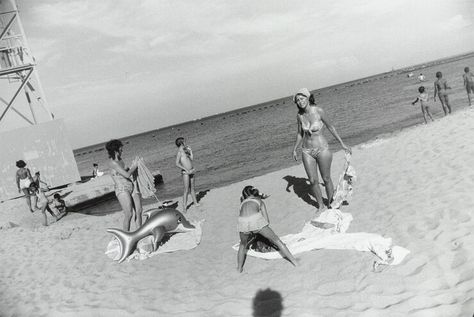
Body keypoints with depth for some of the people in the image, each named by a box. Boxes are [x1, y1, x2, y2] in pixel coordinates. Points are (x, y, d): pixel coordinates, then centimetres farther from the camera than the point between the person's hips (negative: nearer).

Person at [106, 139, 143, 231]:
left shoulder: (120, 161, 15)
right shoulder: (112, 162, -11)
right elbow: (127, 174, -14)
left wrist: (132, 166, 11)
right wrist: (135, 166, 0)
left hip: (132, 187, 8)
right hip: (122, 189, -8)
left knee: (139, 211, 3)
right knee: (129, 214, -12)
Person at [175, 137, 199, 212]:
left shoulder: (185, 150, 13)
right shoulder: (179, 152, -10)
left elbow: (192, 159, 18)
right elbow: (177, 164, -17)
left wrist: (190, 151, 15)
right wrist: (186, 170, -19)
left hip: (192, 171, 7)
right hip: (185, 172, -7)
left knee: (192, 188, 16)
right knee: (186, 190, -7)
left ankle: (195, 202, 26)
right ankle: (184, 207, -2)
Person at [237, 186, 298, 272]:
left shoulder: (243, 203, 35)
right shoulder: (259, 201, 31)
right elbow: (266, 220, 22)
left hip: (243, 222, 2)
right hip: (256, 219, -1)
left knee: (243, 244, 32)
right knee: (275, 239, 17)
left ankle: (239, 268, 36)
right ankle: (294, 261, 23)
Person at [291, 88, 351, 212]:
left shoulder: (318, 111, -15)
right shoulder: (299, 115, -3)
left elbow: (330, 127, -4)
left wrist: (342, 144, 0)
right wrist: (294, 149, 11)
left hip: (322, 149, -3)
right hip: (307, 151, 3)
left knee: (326, 179, 9)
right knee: (313, 181, 6)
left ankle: (331, 204, 30)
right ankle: (321, 206, 27)